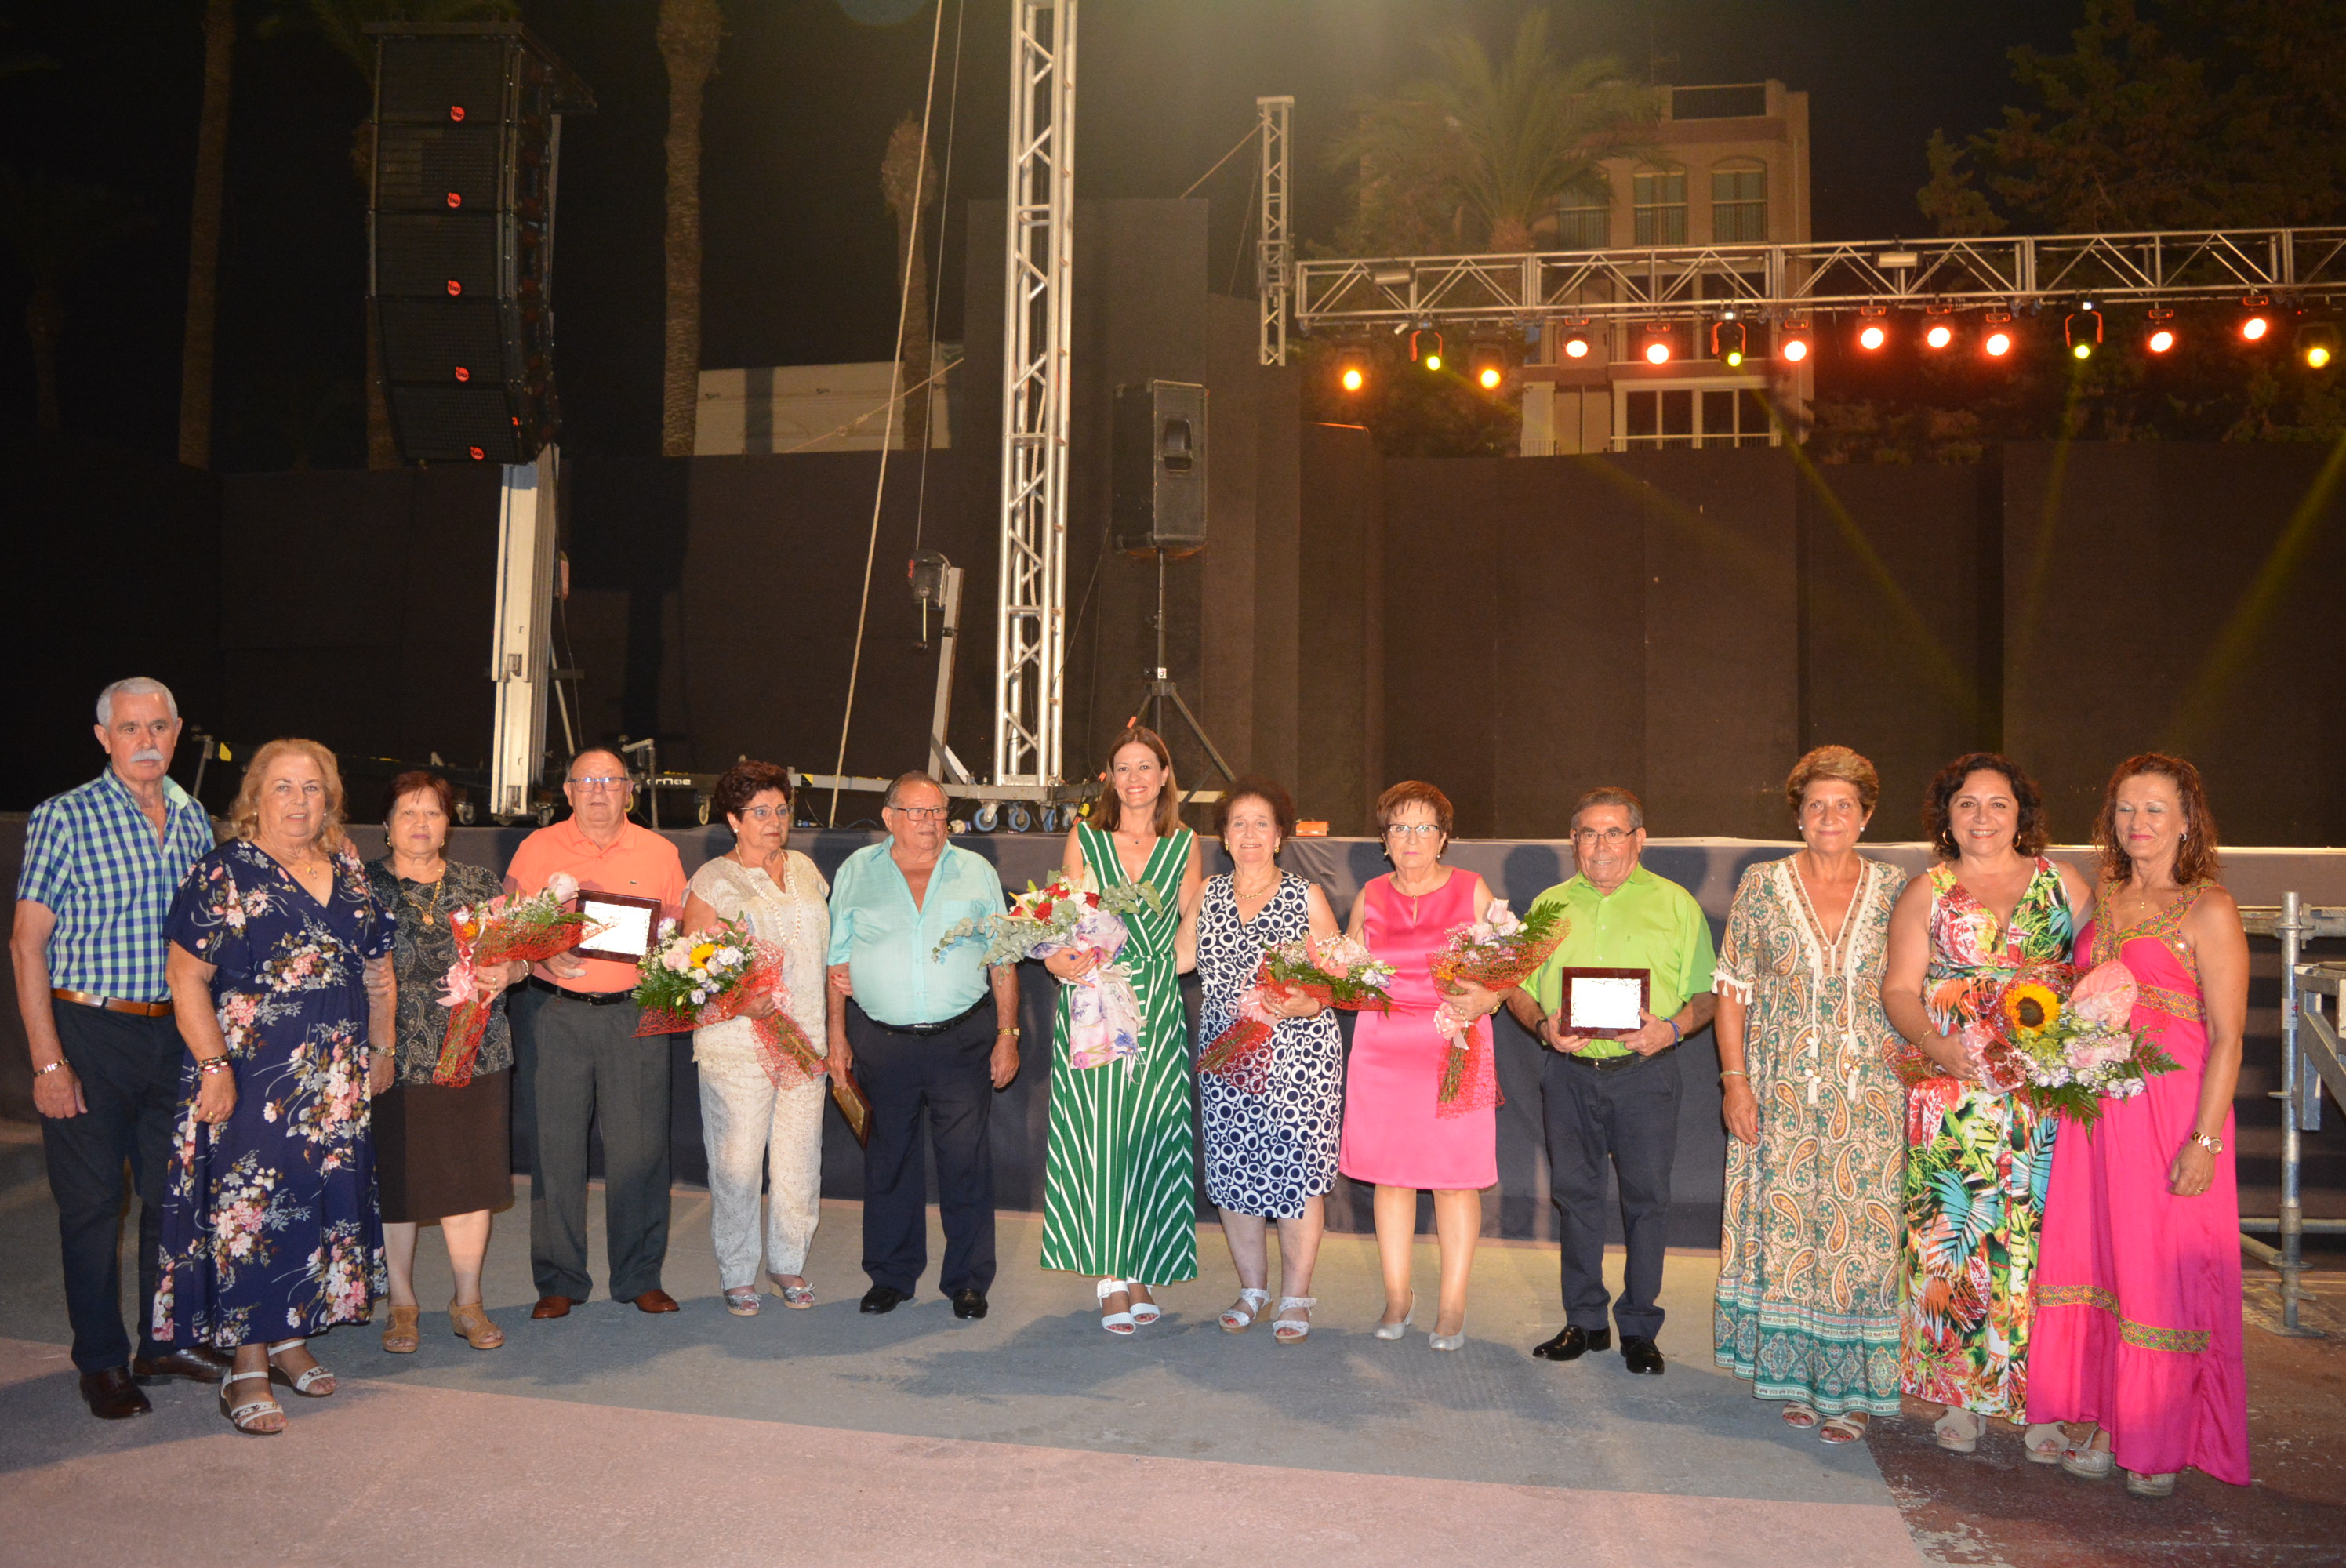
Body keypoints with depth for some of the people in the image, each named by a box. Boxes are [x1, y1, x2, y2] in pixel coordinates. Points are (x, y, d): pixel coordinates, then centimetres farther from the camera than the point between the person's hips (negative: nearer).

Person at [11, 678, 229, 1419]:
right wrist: (48, 1060, -13)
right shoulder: (64, 817, -7)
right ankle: (101, 1362, 18)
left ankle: (165, 1340, 27)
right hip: (90, 1031, -5)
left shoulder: (194, 821, 7)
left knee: (175, 1190, 12)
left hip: (176, 1033, 5)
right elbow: (28, 942, -9)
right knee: (91, 1200, 4)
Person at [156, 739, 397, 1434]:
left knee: (321, 1203, 11)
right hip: (252, 1078, -5)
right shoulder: (226, 874, -7)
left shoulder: (349, 872, 9)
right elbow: (187, 978, -10)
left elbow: (378, 970, 16)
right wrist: (213, 1065, -16)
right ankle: (248, 1367, 6)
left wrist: (380, 1049, 14)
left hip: (336, 1082, 6)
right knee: (250, 1210, -3)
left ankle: (290, 1338, 25)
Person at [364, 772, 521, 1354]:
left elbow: (520, 955, 10)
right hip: (393, 1058, -2)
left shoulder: (479, 884, 10)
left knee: (470, 1178, 6)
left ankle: (468, 1302, 19)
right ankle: (401, 1305, 21)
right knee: (394, 1181, 5)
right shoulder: (363, 886, 3)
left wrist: (505, 974, -11)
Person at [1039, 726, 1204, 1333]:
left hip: (1159, 1012, 1)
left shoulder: (1185, 845, 8)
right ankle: (1110, 1280, 5)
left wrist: (1213, 894, -5)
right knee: (1099, 1140, -4)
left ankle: (1139, 1273, 14)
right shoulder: (1084, 839, 6)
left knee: (1148, 1140, 2)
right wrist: (1063, 960, -10)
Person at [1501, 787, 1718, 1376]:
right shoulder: (1549, 906, 11)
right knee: (1575, 1193, 8)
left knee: (1646, 1196, 1)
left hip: (1645, 1070, -2)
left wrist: (1673, 1028, -16)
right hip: (1569, 1070, 2)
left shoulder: (1675, 904, 5)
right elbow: (1518, 987, 12)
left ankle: (1639, 1328, 14)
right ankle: (1584, 1321, 20)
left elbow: (1707, 992, 3)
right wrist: (1543, 1025, -7)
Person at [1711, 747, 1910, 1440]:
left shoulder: (1895, 890, 5)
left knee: (1862, 1230, 0)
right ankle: (1797, 1374, 18)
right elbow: (1732, 990, 4)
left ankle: (1851, 1387, 12)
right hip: (1782, 1092, 0)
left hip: (1872, 1094, 0)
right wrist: (1735, 1080, -2)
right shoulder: (1762, 887, 3)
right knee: (1787, 1225, 3)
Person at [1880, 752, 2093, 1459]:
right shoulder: (1926, 893, 10)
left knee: (2044, 1232, -3)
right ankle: (1959, 1395, 8)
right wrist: (1938, 1046, -13)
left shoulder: (2062, 883, 12)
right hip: (1951, 1091, 0)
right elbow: (1899, 989, 5)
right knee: (1954, 1231, -2)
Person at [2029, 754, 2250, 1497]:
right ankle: (2104, 1427, 20)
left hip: (2172, 1111, -6)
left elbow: (2227, 1039, -11)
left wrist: (2204, 1141, -16)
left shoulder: (2208, 910, -8)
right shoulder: (2105, 899, 11)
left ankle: (2160, 1446, 15)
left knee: (2163, 1268, 1)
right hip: (2095, 1106, 6)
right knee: (2095, 1255, 8)